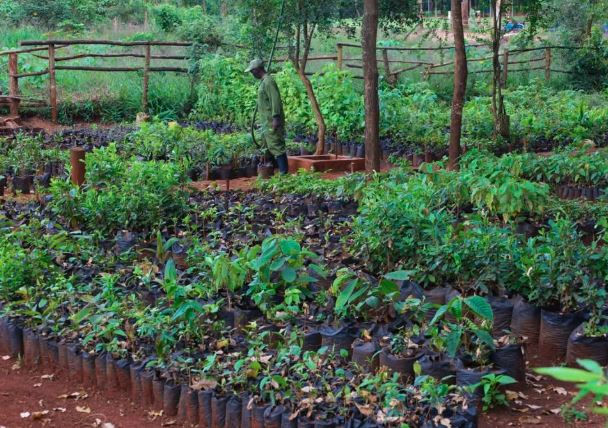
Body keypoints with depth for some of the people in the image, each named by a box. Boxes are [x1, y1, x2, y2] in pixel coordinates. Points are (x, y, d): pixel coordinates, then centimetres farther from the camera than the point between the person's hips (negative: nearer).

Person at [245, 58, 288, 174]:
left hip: (272, 121, -10)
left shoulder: (268, 81, -13)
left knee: (276, 145, -11)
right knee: (268, 147, 14)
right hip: (267, 122, 10)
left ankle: (284, 171, -11)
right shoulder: (264, 81, 18)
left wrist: (276, 117, -25)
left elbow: (275, 100, -21)